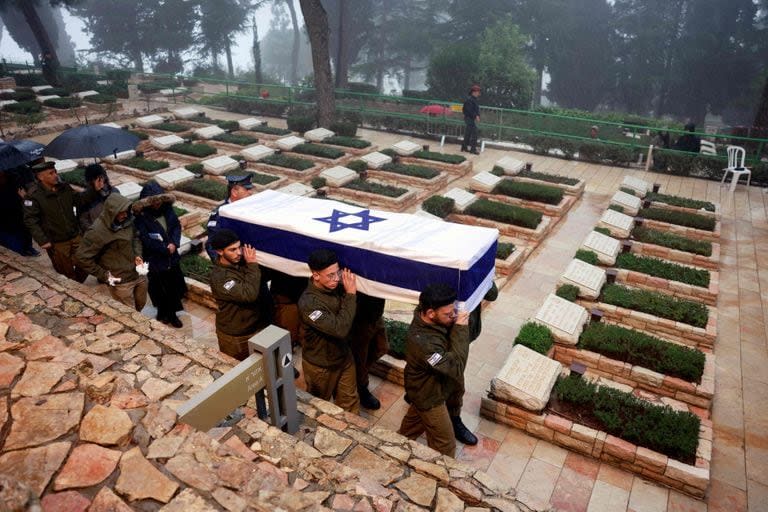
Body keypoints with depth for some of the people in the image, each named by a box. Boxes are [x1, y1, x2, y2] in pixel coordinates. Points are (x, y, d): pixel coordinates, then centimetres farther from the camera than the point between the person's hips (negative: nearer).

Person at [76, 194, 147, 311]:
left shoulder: (127, 220, -6)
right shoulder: (97, 232, -22)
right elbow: (82, 256, -17)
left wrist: (137, 255, -4)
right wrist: (104, 275, -14)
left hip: (139, 274, 6)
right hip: (121, 282, -6)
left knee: (140, 305, 24)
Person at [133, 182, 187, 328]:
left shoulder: (167, 209, -3)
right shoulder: (141, 216, -17)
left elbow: (177, 226, 1)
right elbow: (146, 240, -20)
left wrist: (174, 243, -16)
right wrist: (165, 249, -17)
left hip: (172, 257, 5)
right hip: (155, 259, -5)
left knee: (174, 286, 13)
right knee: (160, 288, 9)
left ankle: (171, 314, 32)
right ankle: (164, 314, 31)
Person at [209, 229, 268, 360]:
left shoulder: (242, 261, -4)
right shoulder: (219, 277, -25)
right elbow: (249, 294, -32)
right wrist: (252, 265, -24)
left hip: (259, 325, 6)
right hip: (235, 336, -6)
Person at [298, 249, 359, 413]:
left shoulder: (335, 287, -12)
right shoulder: (308, 303, -33)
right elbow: (339, 329, -37)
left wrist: (351, 292, -16)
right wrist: (350, 295, -31)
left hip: (343, 356, 5)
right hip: (320, 365, -5)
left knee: (350, 402, 20)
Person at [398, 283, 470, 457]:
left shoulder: (427, 319, -18)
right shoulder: (423, 343, -43)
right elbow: (457, 369, -39)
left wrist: (457, 327, -22)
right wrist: (460, 330, -37)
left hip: (423, 389, 9)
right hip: (429, 398, -9)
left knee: (415, 419, 36)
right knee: (445, 447, 11)